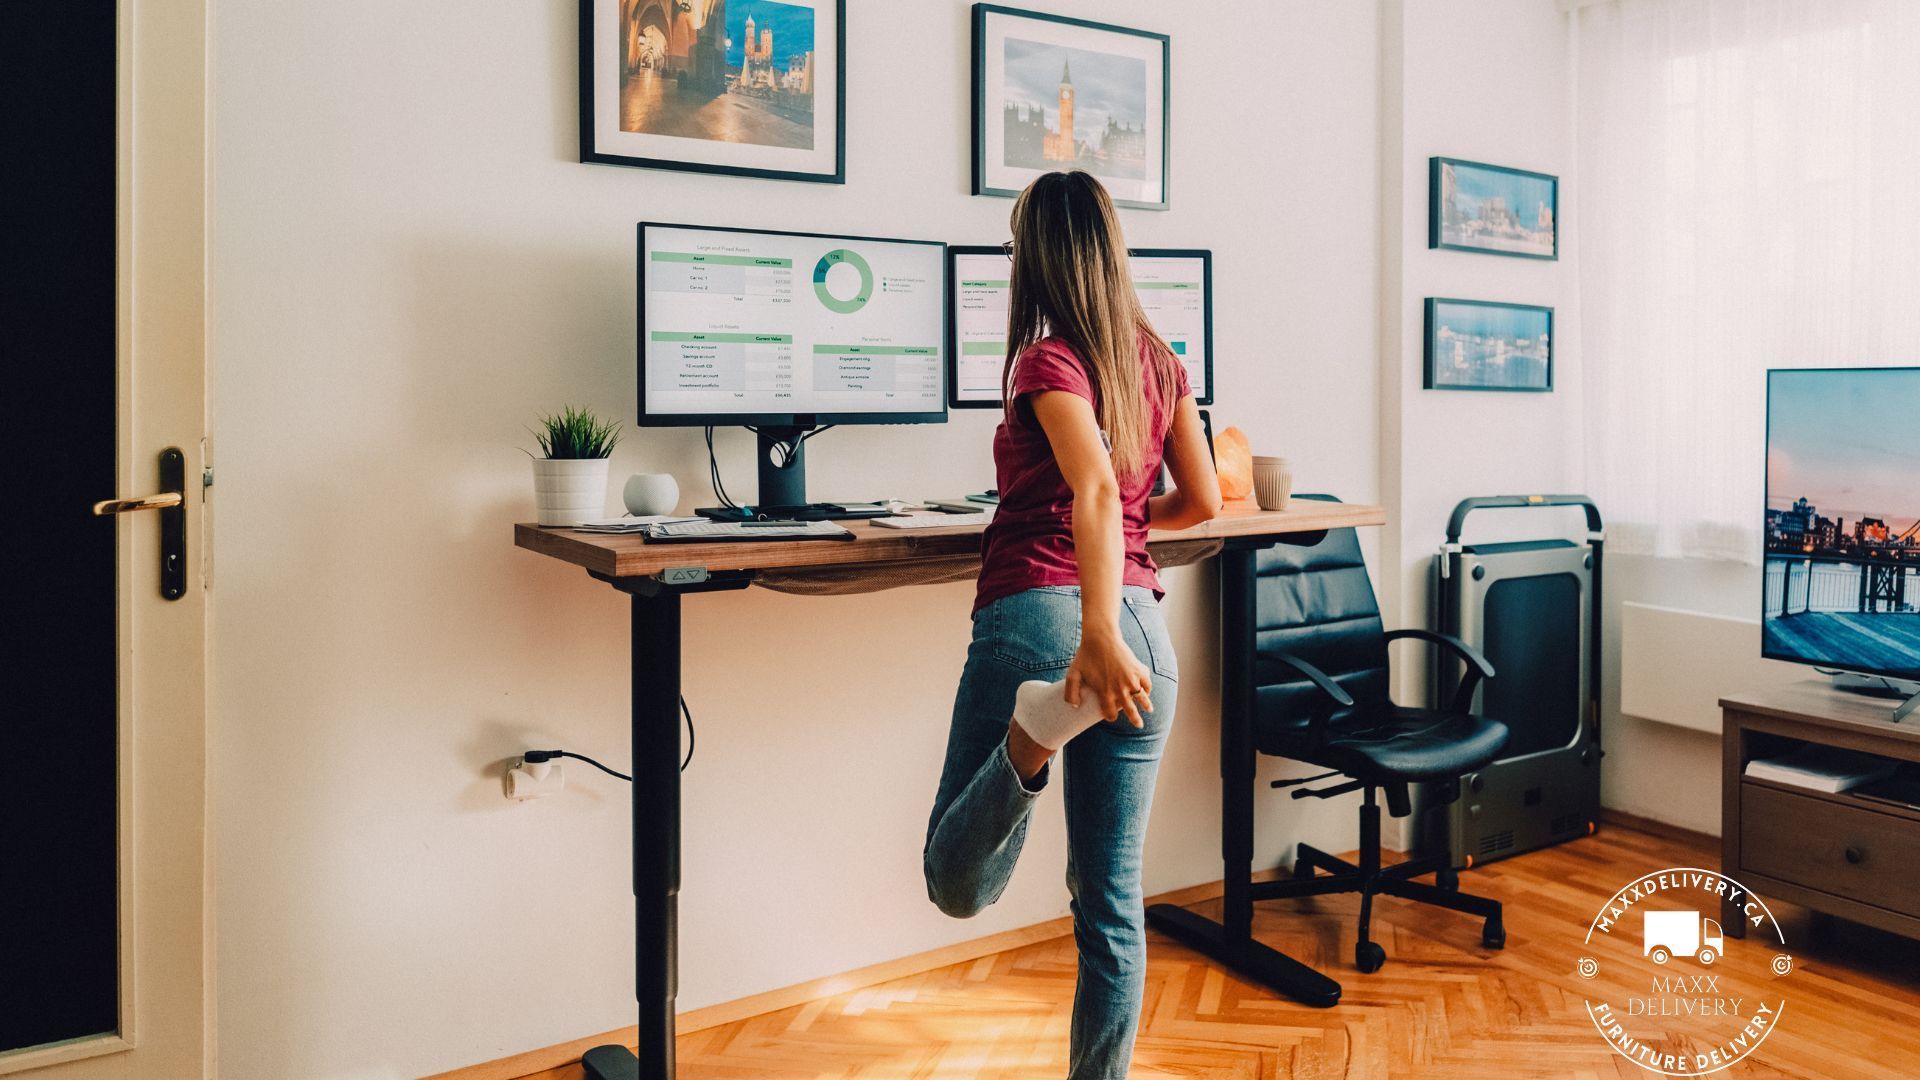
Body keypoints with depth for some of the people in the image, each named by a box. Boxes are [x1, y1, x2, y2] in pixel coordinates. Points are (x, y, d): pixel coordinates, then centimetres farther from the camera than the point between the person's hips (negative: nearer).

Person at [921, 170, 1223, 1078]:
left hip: (1037, 613, -5)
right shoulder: (1158, 361, 12)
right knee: (1113, 898, 13)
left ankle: (1035, 730, -25)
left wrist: (1098, 633, -31)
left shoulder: (1047, 359, -4)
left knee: (958, 886, 2)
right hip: (1143, 626, 6)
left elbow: (1096, 489, -21)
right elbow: (1202, 501, 18)